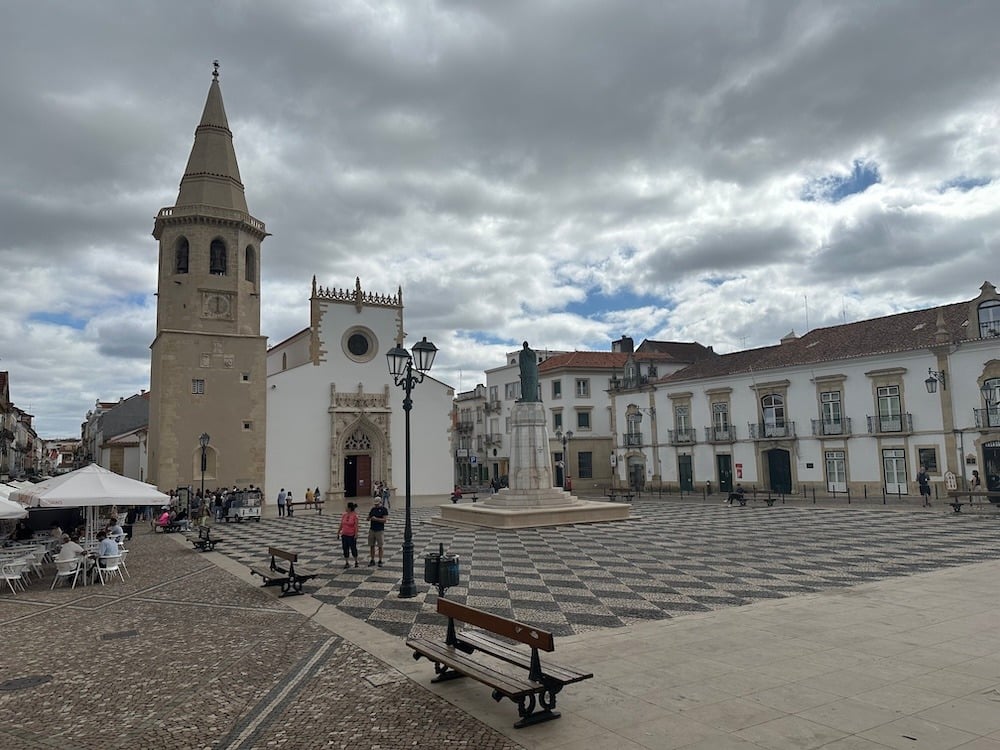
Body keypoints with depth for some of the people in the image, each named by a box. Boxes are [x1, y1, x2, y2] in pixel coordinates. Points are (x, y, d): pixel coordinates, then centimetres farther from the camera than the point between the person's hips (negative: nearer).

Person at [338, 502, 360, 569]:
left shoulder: (355, 516, -12)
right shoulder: (344, 515, 3)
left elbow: (356, 526, -13)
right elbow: (341, 525, 9)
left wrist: (356, 534, -18)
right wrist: (338, 533, 10)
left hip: (352, 535, -5)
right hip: (344, 535, 5)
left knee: (353, 549, 5)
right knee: (345, 549, 7)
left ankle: (356, 562, 21)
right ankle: (346, 563, 15)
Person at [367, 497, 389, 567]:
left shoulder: (384, 510, -5)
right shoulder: (373, 509, 10)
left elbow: (384, 520, -14)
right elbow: (368, 518, 14)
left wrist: (376, 519, -21)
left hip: (380, 530, -5)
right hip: (372, 530, 5)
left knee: (380, 546, 2)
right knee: (372, 546, 8)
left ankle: (380, 561, 9)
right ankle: (372, 560, 17)